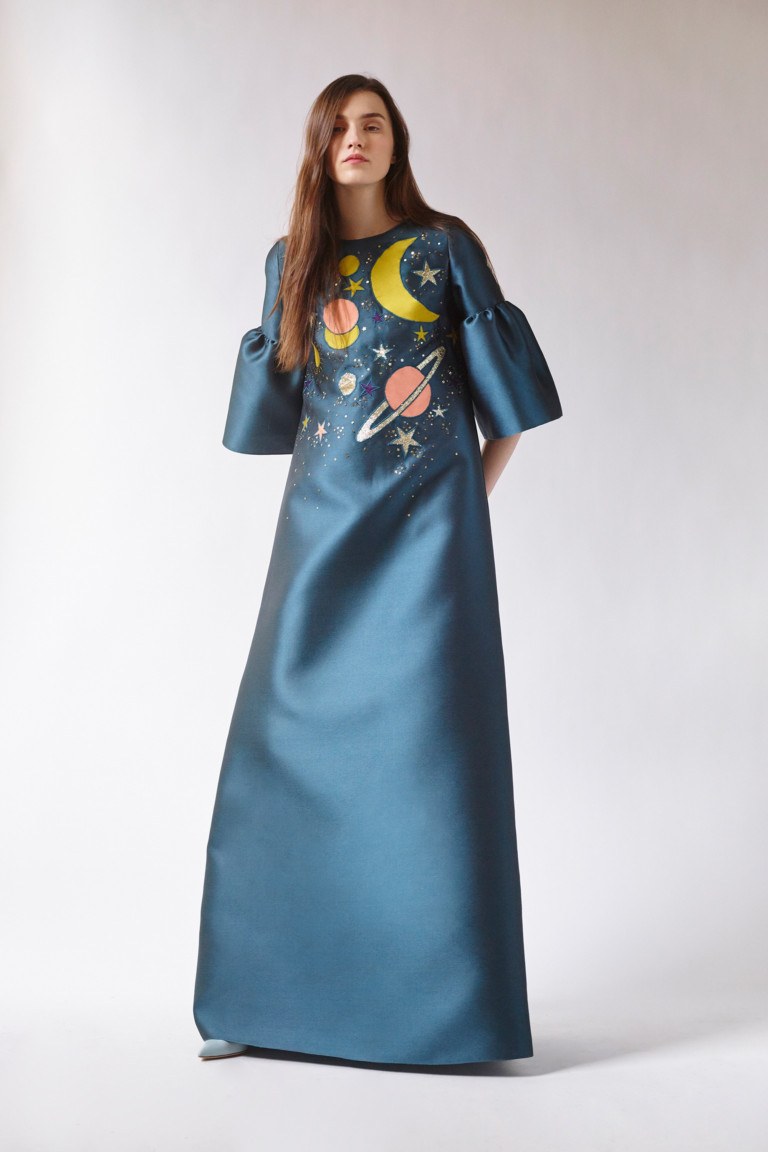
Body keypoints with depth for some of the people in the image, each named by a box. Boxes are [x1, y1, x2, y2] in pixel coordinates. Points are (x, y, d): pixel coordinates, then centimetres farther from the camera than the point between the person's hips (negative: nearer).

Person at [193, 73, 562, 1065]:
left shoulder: (445, 247, 4)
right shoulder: (292, 261, 13)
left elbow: (503, 391, 5)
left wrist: (472, 494, 2)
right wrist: (333, 487, 11)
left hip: (425, 524, -3)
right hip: (323, 518, 3)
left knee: (427, 743, -7)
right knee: (292, 740, 0)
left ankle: (442, 1002, 2)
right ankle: (270, 991, 11)